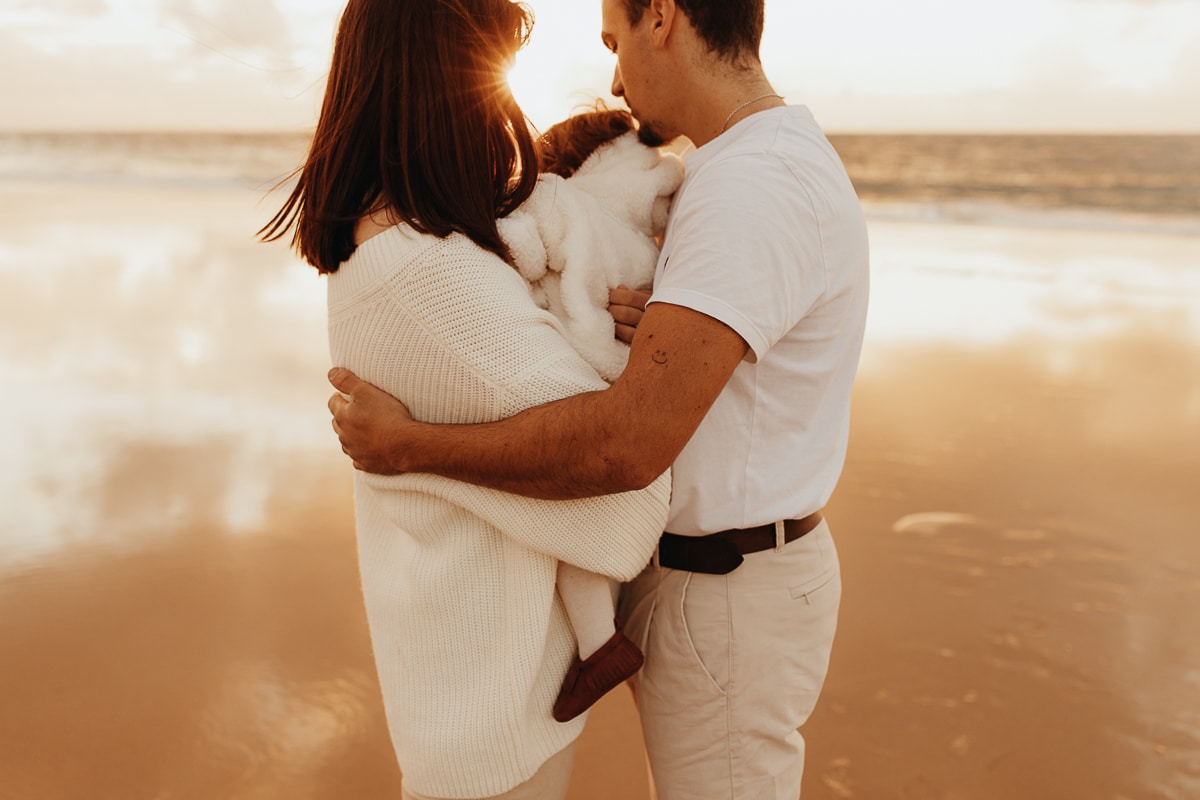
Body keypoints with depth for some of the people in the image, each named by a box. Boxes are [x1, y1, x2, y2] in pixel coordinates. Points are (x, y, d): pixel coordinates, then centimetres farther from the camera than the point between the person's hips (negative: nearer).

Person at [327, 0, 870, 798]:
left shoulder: (759, 187, -27)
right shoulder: (783, 165, 7)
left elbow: (627, 445, -33)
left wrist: (407, 446, -22)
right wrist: (653, 324, -8)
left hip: (722, 609, -10)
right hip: (741, 563, 10)